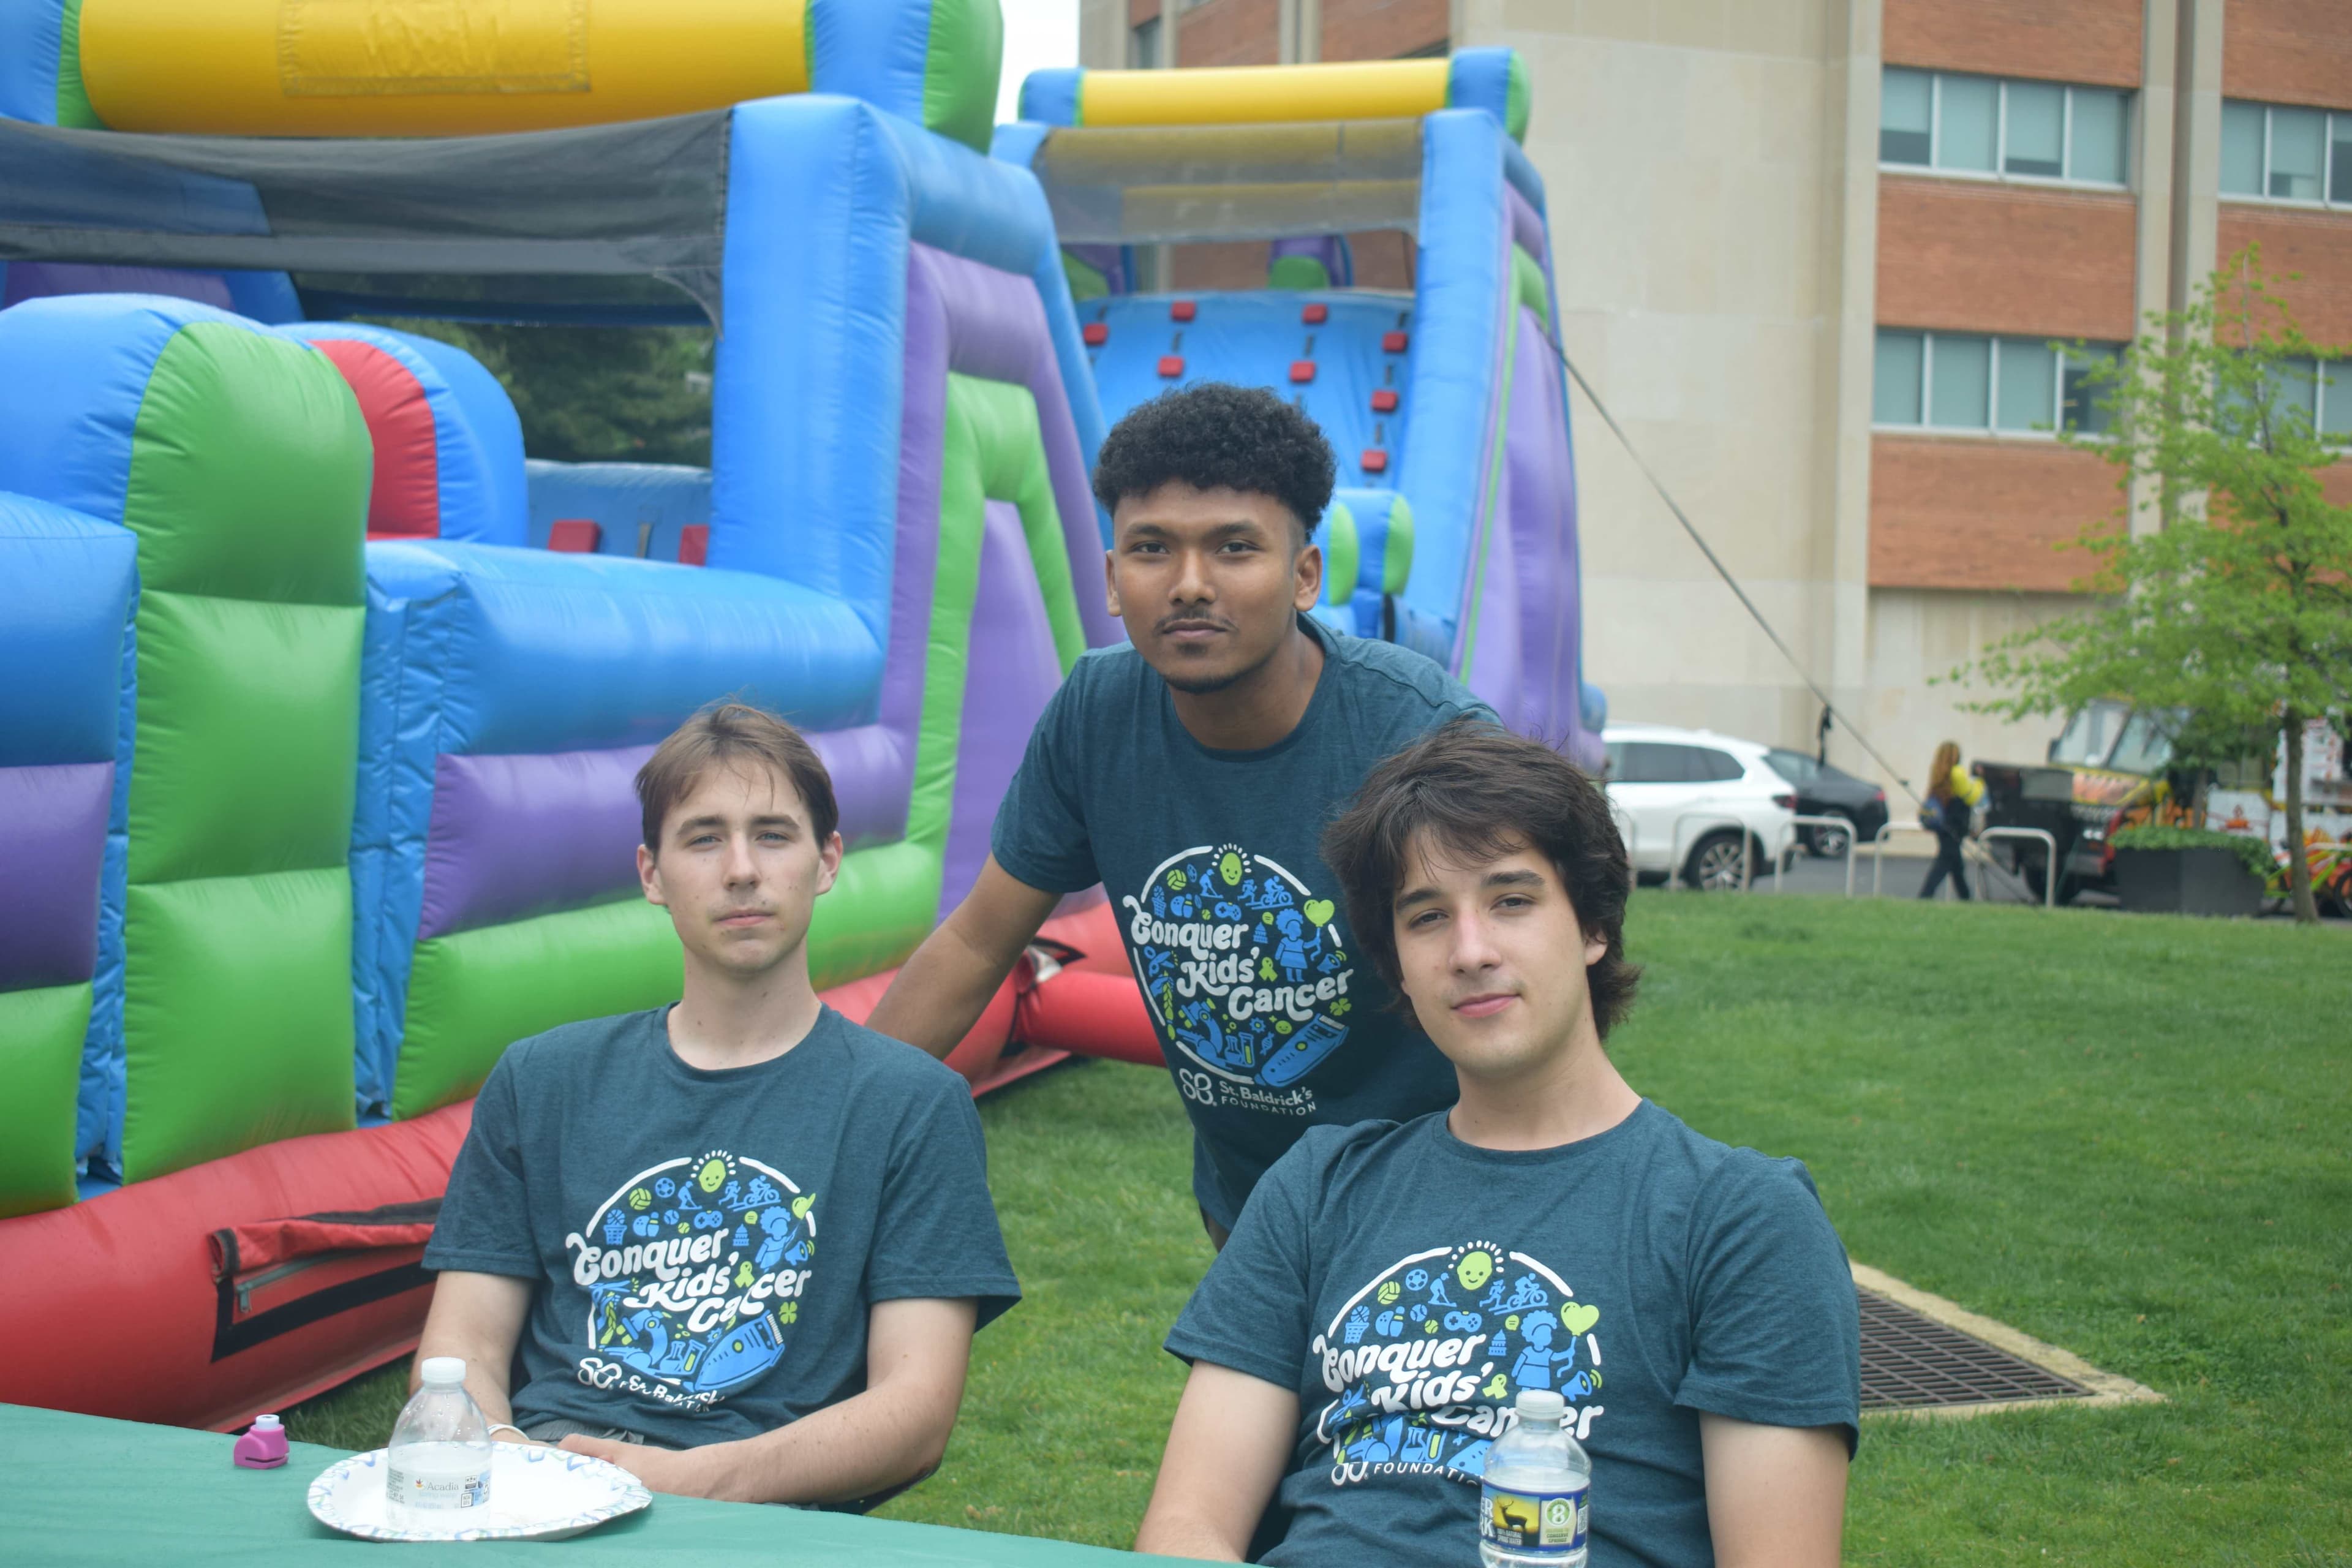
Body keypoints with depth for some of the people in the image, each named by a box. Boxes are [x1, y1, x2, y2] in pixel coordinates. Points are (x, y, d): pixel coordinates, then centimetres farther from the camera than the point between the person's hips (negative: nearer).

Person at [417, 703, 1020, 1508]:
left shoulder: (914, 1102, 9)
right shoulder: (538, 1081, 19)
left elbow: (917, 1411, 0)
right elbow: (461, 1350, 14)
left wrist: (695, 1480, -17)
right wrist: (500, 1454, -11)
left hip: (765, 1512, -1)